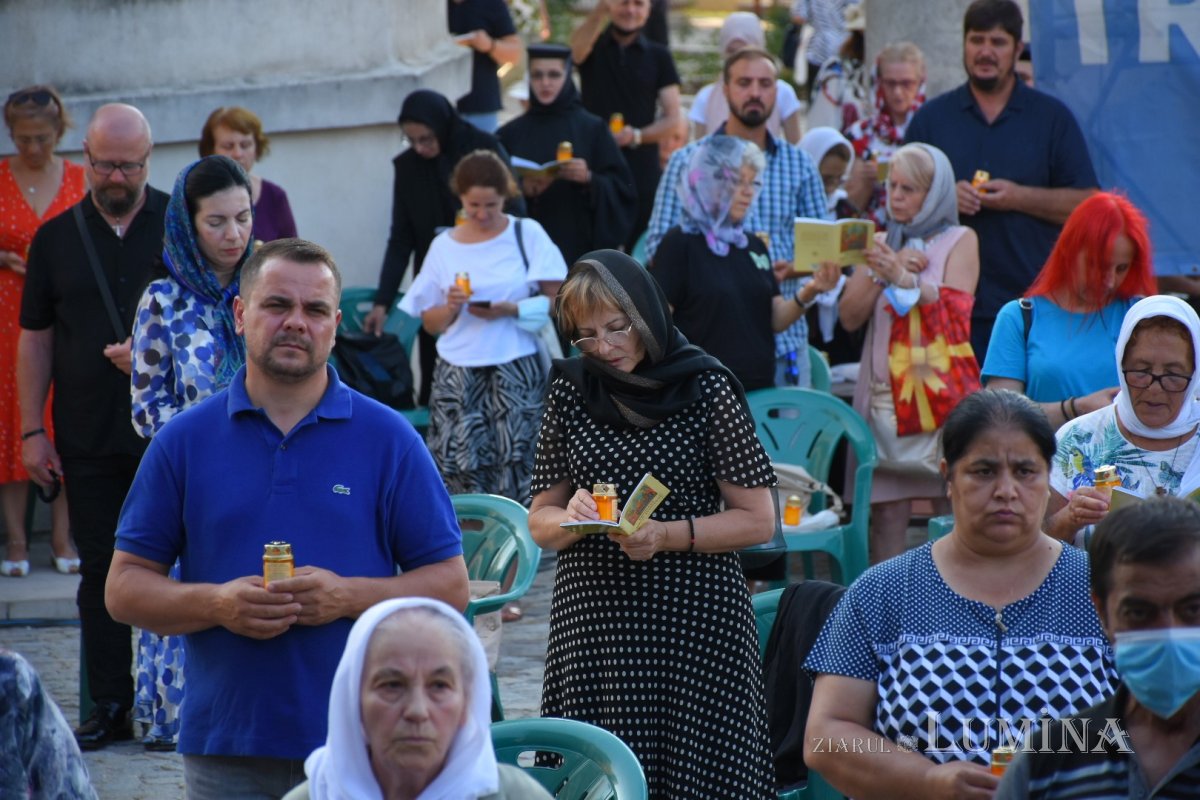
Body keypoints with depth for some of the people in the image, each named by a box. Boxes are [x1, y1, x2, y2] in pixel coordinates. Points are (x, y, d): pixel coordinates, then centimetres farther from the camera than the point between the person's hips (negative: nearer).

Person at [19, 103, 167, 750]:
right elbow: (35, 340, 10)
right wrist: (31, 431, 4)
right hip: (87, 436, 2)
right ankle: (109, 707, 13)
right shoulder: (55, 238, 8)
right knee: (101, 571, 6)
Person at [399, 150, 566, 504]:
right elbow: (430, 323, 14)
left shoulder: (527, 235, 5)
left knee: (517, 472, -12)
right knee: (460, 473, -7)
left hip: (516, 371, -2)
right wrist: (451, 308, -7)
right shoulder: (444, 246, 11)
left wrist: (511, 310, -14)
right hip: (458, 377, 2)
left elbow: (558, 300, 0)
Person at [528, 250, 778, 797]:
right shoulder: (571, 389, 8)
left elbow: (758, 521, -3)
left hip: (695, 625, -3)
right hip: (592, 622, 3)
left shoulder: (706, 388, -3)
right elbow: (541, 523, 12)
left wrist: (667, 535, -16)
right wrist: (575, 518, -10)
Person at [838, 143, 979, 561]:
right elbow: (850, 318, 10)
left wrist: (902, 276, -21)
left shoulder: (960, 241, 6)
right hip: (884, 392, 3)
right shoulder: (880, 243, 18)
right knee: (885, 511, -3)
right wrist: (879, 275, -4)